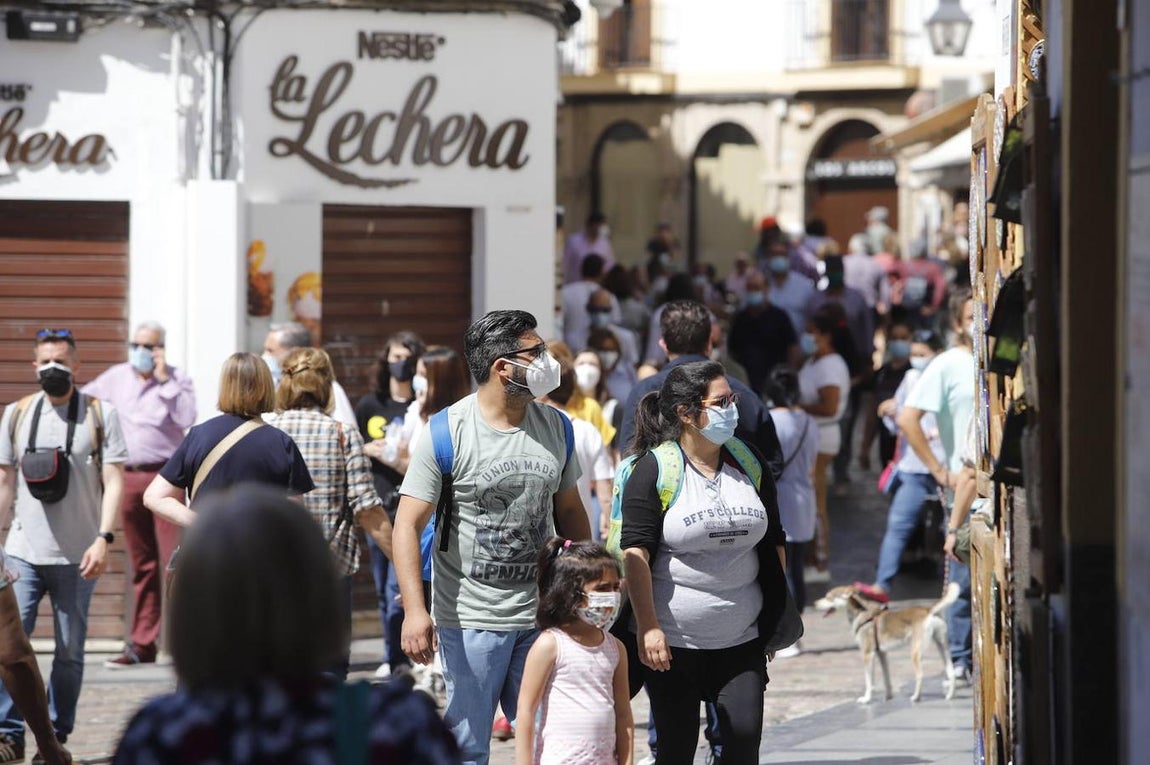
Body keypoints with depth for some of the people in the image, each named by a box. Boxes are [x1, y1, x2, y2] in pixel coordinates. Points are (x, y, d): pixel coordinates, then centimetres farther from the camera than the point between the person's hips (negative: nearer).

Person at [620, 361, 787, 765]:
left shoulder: (749, 464, 8)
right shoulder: (654, 470, -7)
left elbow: (774, 542, 17)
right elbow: (635, 553, -12)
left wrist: (776, 617, 17)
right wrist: (647, 628, -19)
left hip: (741, 641, 4)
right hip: (672, 643, -4)